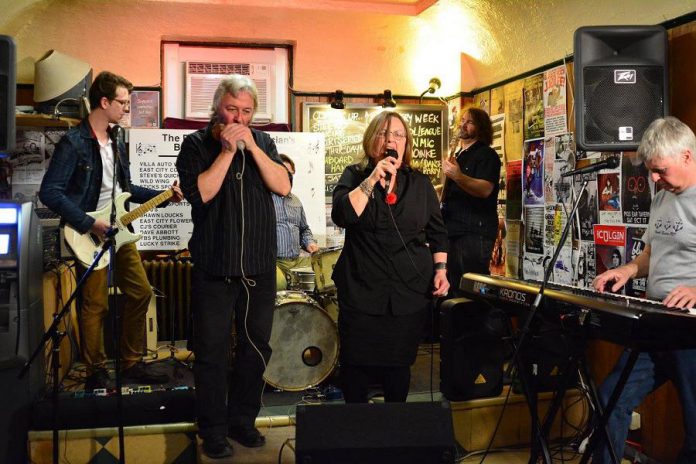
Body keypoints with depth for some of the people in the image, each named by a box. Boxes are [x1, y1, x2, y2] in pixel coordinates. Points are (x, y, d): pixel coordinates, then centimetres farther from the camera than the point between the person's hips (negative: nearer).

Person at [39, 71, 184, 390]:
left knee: (141, 293, 9)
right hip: (89, 235, -8)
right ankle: (96, 373, 14)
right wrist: (89, 224, -21)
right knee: (96, 305, -2)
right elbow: (50, 193, -19)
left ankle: (131, 365, 21)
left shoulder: (116, 143, 11)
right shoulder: (73, 143, -14)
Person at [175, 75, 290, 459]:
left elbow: (283, 186, -5)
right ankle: (213, 431, 18)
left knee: (256, 348, 12)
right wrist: (227, 150, -15)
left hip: (259, 266, 4)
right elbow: (199, 193, -15)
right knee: (212, 352, 3)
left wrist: (251, 147, -11)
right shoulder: (196, 144, 0)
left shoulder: (262, 142, 9)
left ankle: (242, 420, 29)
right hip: (214, 268, -3)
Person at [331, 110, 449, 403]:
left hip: (410, 291, 2)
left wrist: (441, 268, 2)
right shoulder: (354, 176, 5)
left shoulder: (420, 183, 10)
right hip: (362, 290, -1)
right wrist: (372, 179, -17)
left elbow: (437, 233, 14)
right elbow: (342, 215, -13)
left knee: (399, 364, 7)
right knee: (356, 366, 3)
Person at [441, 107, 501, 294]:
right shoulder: (456, 155, 21)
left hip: (475, 231, -8)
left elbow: (485, 189, -21)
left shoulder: (487, 154, -5)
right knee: (453, 287, 11)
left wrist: (457, 176, -33)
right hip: (452, 230, 8)